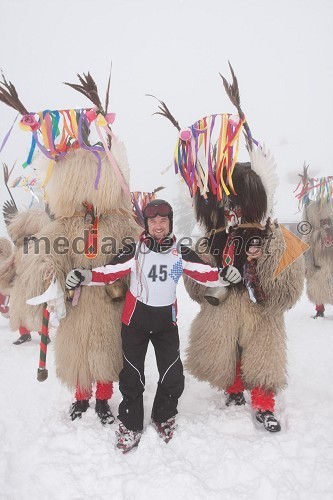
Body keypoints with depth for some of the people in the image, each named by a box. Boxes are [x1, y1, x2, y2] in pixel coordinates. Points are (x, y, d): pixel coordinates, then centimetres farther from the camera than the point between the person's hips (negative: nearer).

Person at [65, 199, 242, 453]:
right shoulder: (135, 250, -8)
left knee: (172, 374, 6)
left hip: (166, 319, 2)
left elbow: (204, 272, -8)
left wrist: (223, 275, -27)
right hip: (135, 317, -1)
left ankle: (164, 417, 36)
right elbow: (110, 271, -12)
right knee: (132, 374, 7)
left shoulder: (181, 253, -2)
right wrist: (85, 276, -27)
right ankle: (131, 425, 30)